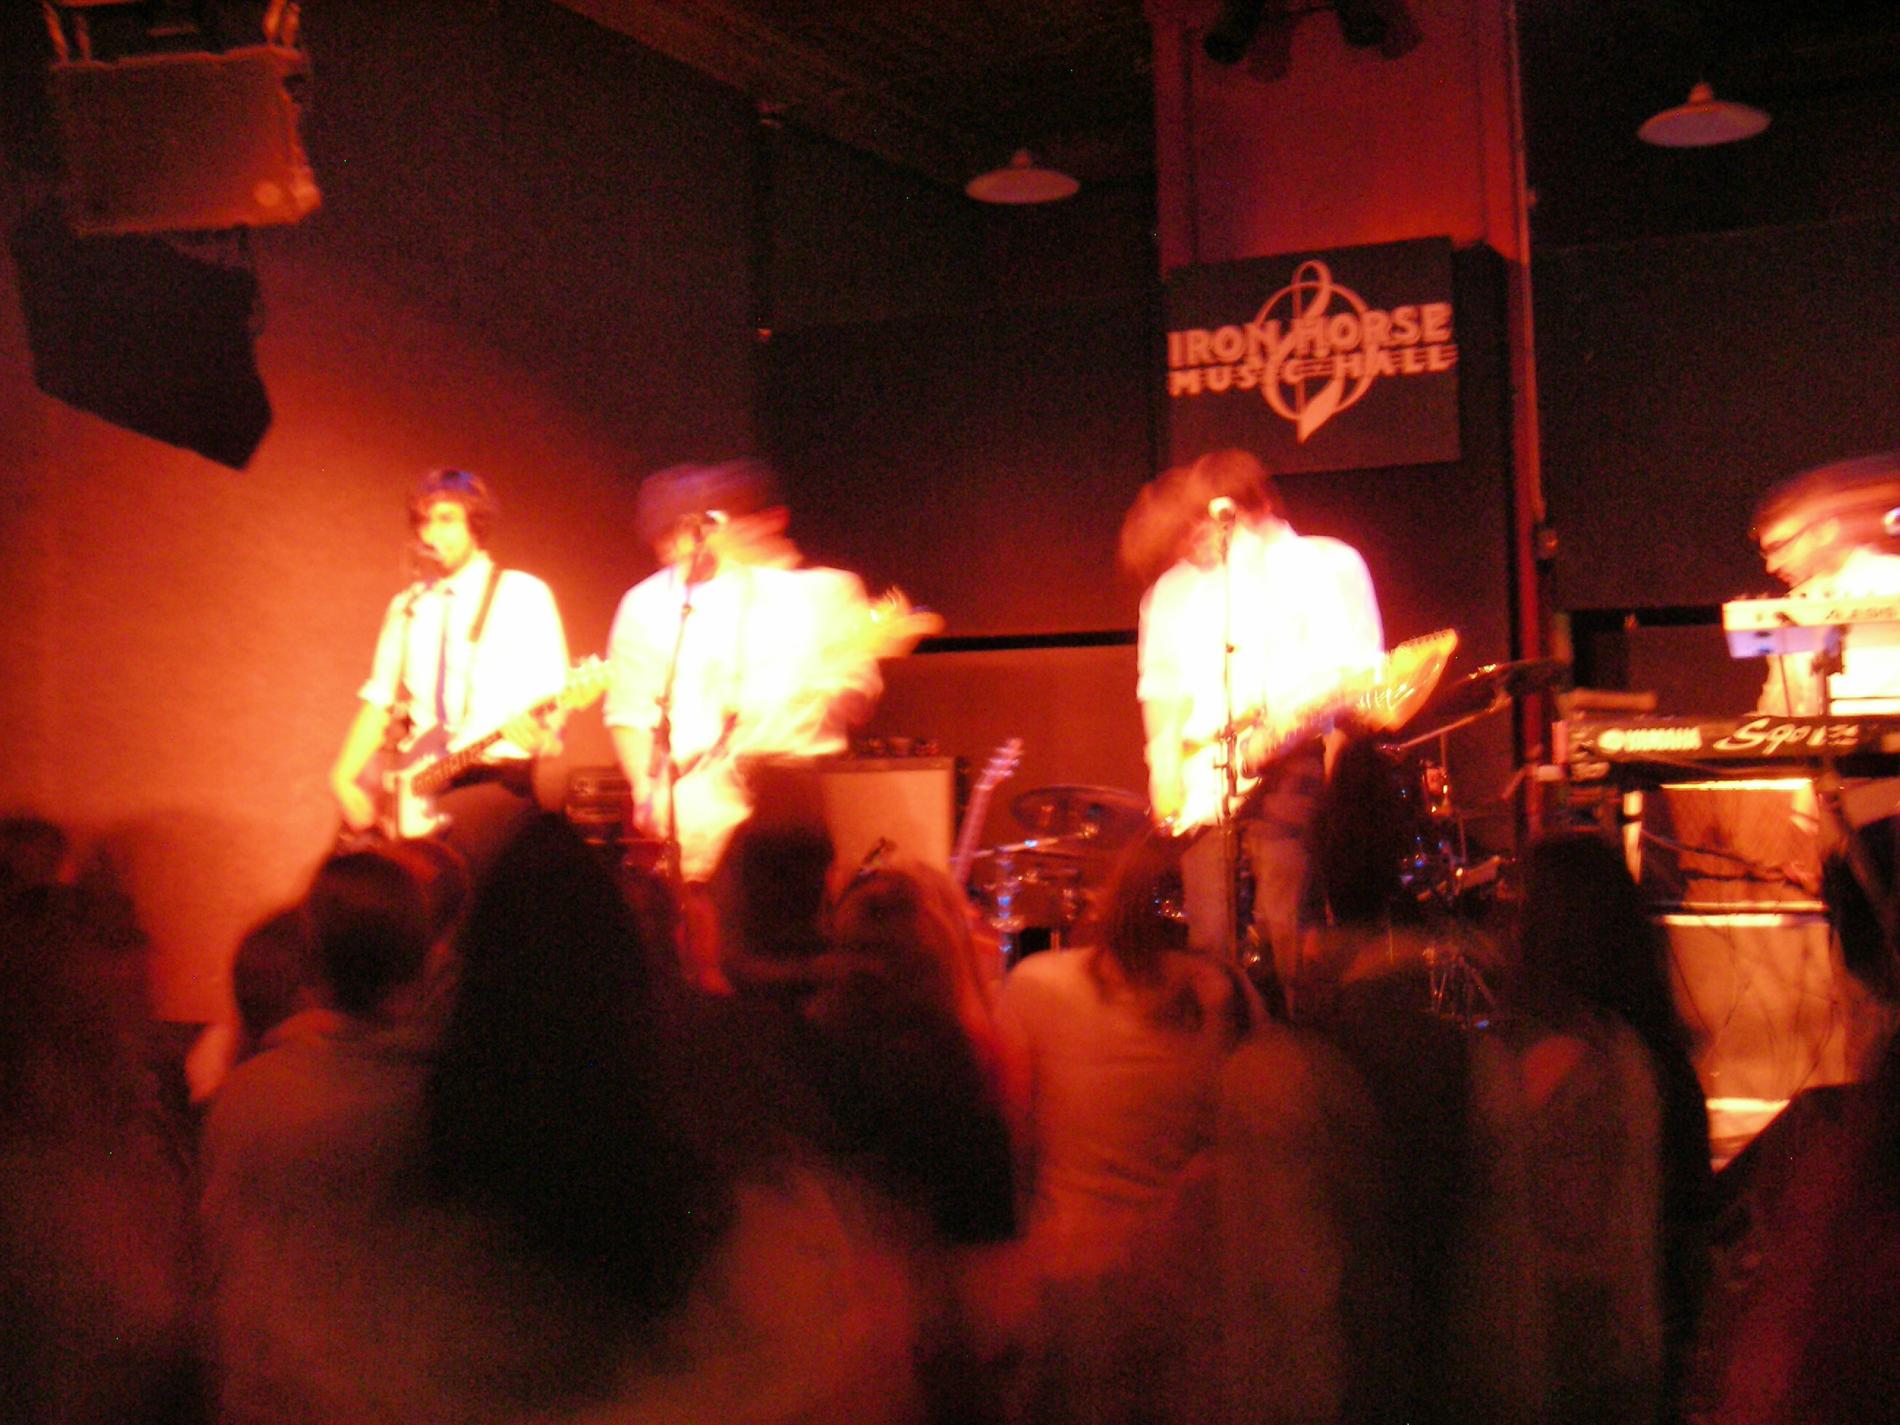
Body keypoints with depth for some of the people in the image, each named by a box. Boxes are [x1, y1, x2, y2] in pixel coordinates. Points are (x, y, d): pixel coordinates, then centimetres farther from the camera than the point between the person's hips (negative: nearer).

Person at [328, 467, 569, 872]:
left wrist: (535, 727, -28)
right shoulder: (407, 607, 17)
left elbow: (553, 697, -6)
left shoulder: (523, 595, 1)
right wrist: (343, 778, 1)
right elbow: (378, 698, 14)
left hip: (501, 777, -5)